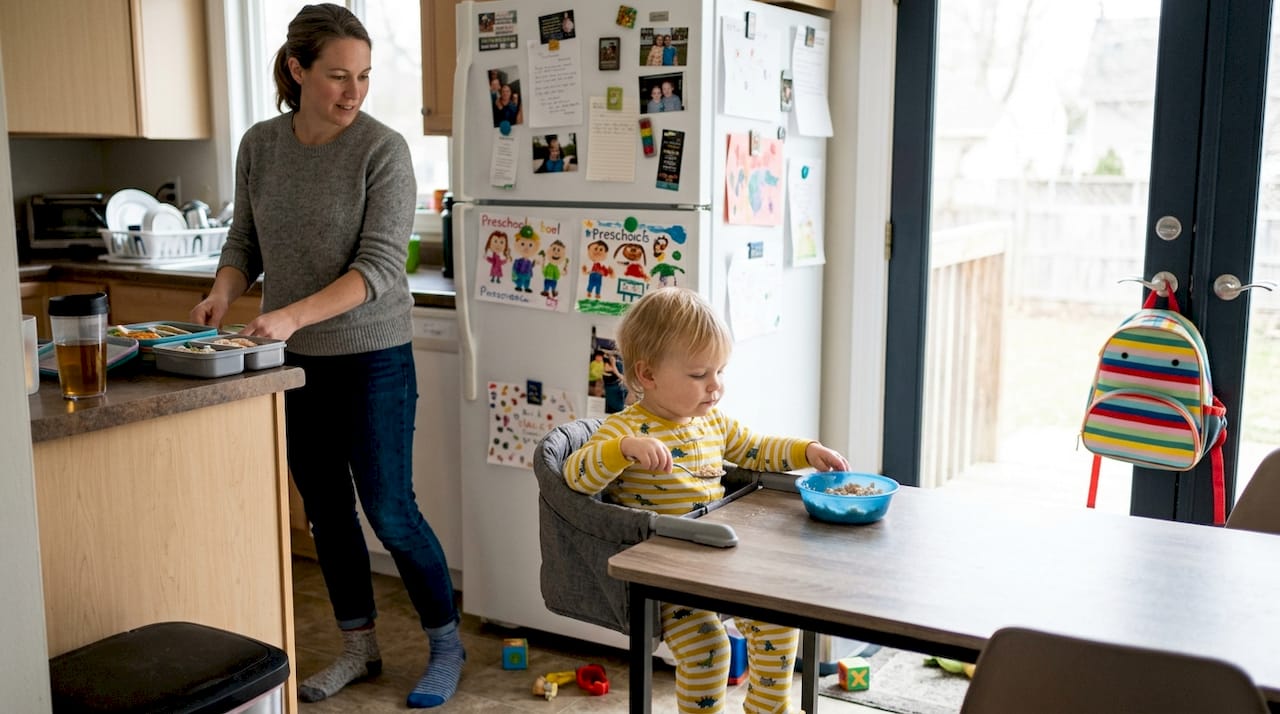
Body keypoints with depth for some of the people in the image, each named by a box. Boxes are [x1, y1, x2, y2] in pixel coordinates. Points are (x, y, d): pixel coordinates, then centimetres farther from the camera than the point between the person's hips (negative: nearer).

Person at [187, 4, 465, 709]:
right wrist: (223, 292, -9)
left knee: (389, 511, -1)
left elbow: (381, 266, -19)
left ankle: (446, 643, 20)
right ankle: (359, 647, 30)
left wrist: (294, 315, -30)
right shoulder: (260, 145, 2)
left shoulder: (382, 149, -13)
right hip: (293, 361, 5)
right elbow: (245, 242, 11)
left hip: (372, 358, -5)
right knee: (326, 510, 13)